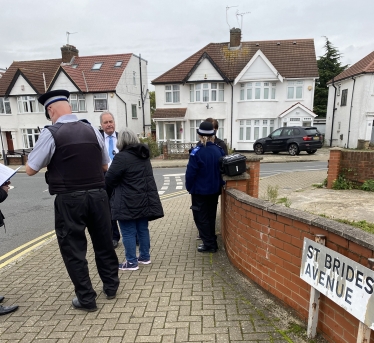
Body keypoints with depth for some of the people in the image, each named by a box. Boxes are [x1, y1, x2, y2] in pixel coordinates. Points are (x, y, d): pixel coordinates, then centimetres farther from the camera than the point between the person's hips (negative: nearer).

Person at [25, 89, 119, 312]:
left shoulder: (51, 133, -8)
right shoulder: (92, 130, 4)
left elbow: (31, 169, -3)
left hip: (69, 199, -4)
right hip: (98, 195, 4)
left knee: (73, 248, 11)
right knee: (103, 241, 17)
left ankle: (86, 299, 22)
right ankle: (111, 286, 35)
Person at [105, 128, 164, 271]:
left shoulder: (121, 157, -16)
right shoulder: (144, 155, 11)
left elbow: (109, 179, -13)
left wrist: (113, 189, 6)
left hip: (128, 203, -8)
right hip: (144, 200, 8)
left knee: (128, 232, 3)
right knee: (143, 229, 17)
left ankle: (131, 262, 12)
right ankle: (145, 257, 28)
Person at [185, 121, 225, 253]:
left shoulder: (197, 152, -19)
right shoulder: (219, 150, -4)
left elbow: (191, 173, -17)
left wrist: (189, 187, -2)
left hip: (200, 190, -5)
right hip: (214, 190, 6)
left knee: (201, 217, 9)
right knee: (211, 216, 20)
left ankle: (209, 244, 12)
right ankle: (210, 240, 33)